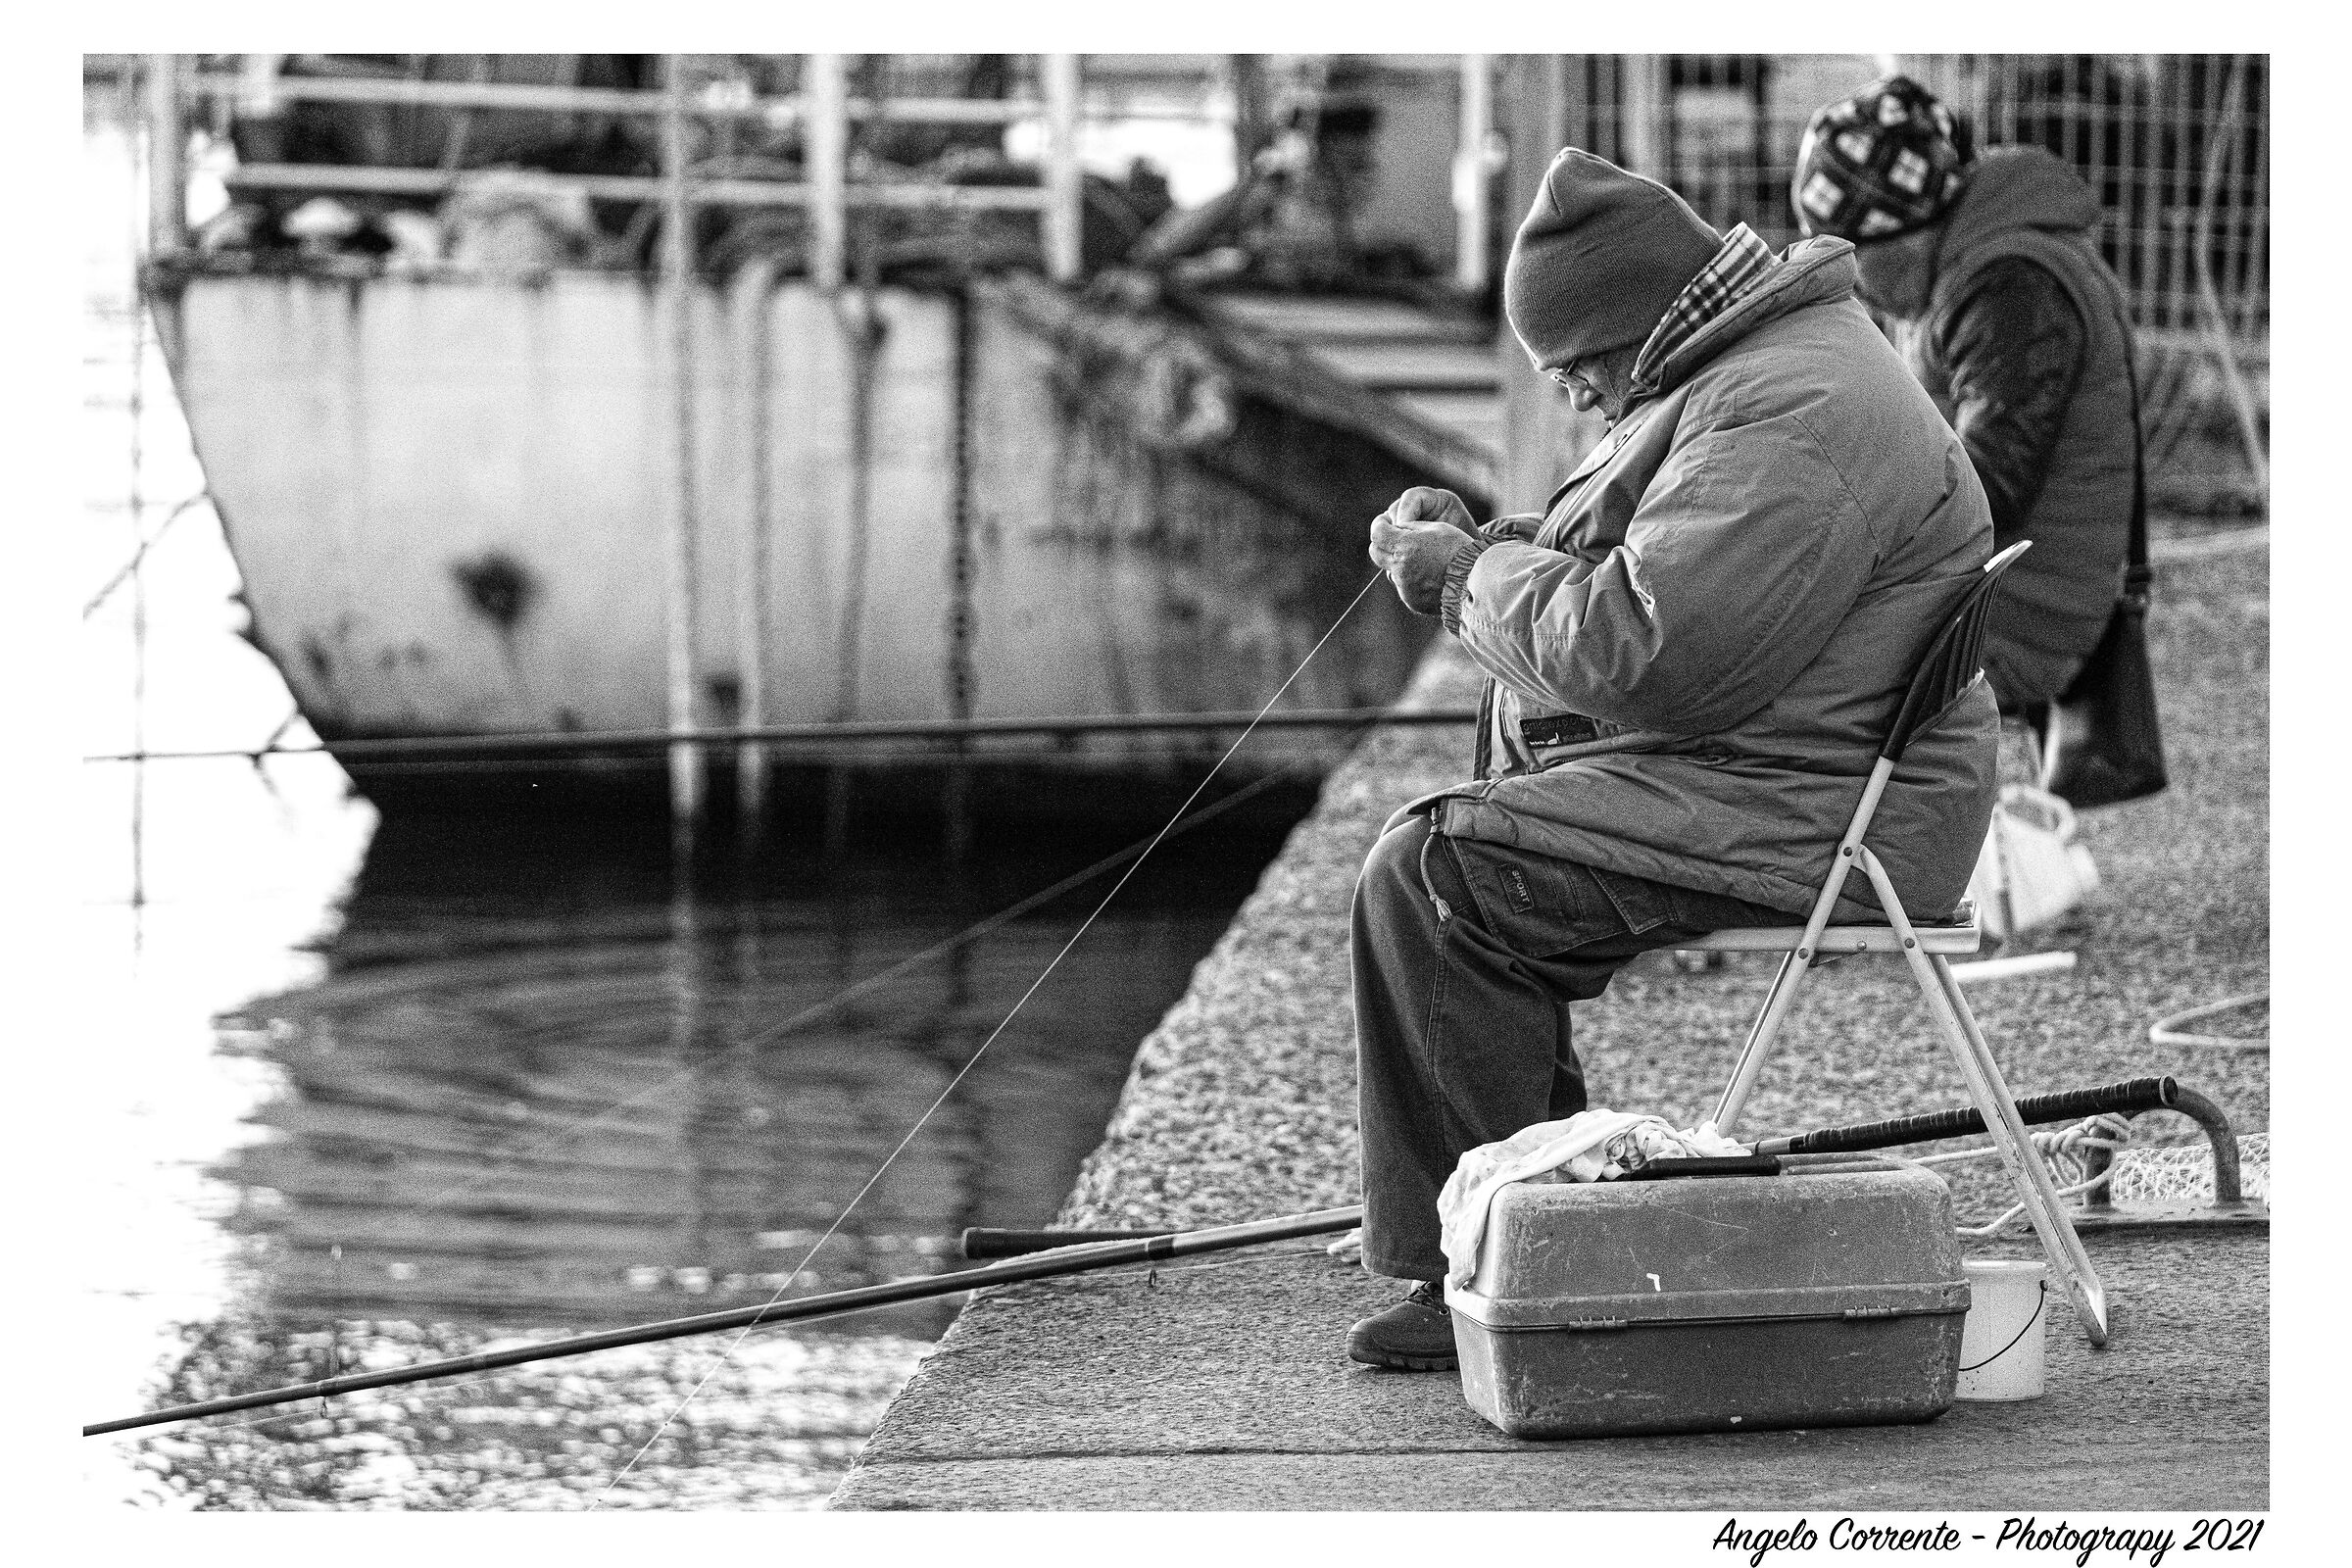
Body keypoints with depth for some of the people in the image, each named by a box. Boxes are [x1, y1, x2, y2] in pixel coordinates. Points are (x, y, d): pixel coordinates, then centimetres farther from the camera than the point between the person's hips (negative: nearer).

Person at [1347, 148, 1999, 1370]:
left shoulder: (1790, 419, -20)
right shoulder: (1745, 375, 17)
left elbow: (1642, 651, -26)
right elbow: (1639, 581, 26)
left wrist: (1472, 576, -11)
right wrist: (1489, 544, 9)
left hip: (1810, 824, -12)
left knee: (1433, 879, -18)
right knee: (1448, 846, 13)